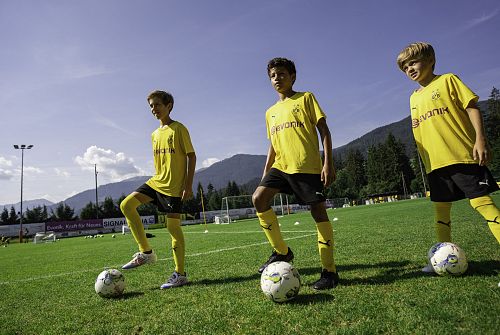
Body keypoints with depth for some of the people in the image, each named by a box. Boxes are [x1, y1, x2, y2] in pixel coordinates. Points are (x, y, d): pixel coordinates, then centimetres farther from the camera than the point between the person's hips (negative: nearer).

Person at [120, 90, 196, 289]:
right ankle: (146, 252, 0)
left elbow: (191, 155, -8)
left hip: (174, 186, -7)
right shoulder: (155, 134, 16)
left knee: (173, 227, -5)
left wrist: (188, 184, -14)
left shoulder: (179, 128, -5)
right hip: (156, 182, 7)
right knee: (126, 205, -8)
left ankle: (180, 274, 8)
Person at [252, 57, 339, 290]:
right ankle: (281, 251, 0)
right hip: (281, 166, 5)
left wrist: (328, 163, -10)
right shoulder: (271, 112, 21)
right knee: (258, 198, -14)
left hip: (307, 166, -5)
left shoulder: (305, 98, 6)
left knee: (318, 211, -4)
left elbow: (323, 129, 0)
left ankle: (329, 271, 8)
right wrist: (265, 174, 15)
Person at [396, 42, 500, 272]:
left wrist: (480, 139, -14)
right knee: (440, 209, 8)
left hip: (463, 155, -5)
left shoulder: (447, 80, 3)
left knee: (481, 201, -9)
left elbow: (471, 107, -3)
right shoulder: (414, 98, 17)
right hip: (435, 163, 6)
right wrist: (425, 162, 14)